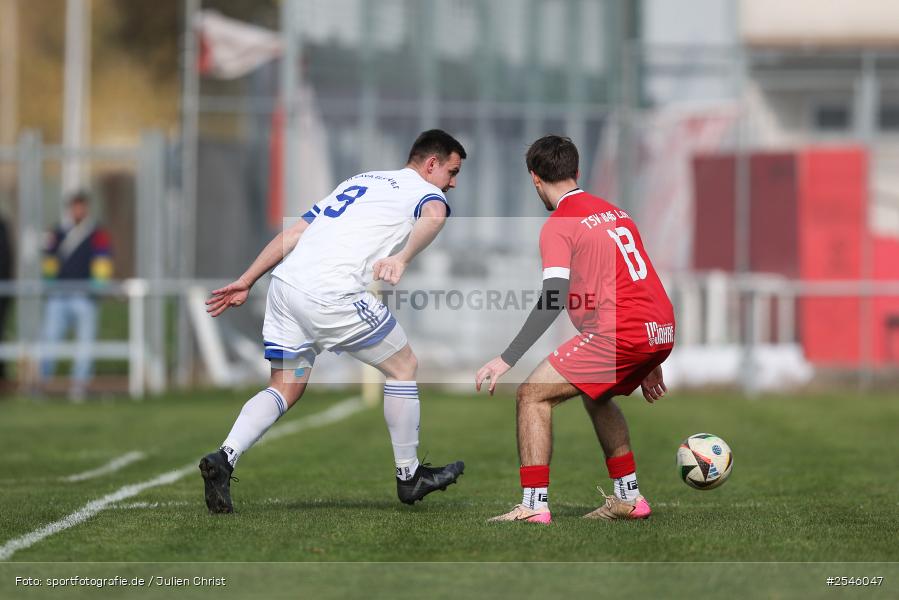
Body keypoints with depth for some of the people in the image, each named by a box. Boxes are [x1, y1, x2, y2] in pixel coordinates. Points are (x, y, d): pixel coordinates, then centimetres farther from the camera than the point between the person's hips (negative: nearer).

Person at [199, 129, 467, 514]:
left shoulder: (358, 181, 29)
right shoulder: (427, 192, 7)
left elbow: (293, 233, 24)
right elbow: (433, 216, -20)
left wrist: (247, 281, 23)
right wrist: (402, 258, -38)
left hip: (286, 281, 7)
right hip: (331, 294, -7)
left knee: (285, 389, 15)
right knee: (404, 366, 10)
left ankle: (224, 457, -6)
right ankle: (409, 477, 18)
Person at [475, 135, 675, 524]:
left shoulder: (558, 225, -3)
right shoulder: (615, 213, 21)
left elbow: (552, 301, -15)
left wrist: (506, 360, -16)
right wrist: (648, 364, 33)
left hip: (620, 332, -8)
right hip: (662, 330, 8)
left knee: (533, 394, -2)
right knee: (596, 396, 31)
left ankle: (534, 504, -10)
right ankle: (628, 498, 30)